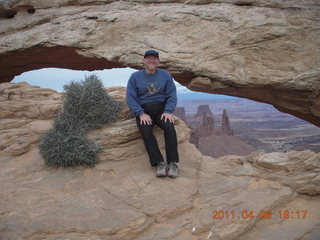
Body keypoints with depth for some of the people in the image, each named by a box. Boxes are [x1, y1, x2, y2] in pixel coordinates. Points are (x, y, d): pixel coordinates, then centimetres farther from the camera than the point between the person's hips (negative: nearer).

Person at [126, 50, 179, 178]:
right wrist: (141, 114, -16)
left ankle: (173, 163, -28)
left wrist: (168, 111, -14)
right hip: (143, 110, 0)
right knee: (145, 130, -31)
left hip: (161, 108, 1)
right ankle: (159, 163, -31)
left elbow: (172, 95, 4)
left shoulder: (165, 75, 9)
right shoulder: (135, 76, 6)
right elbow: (130, 98, -2)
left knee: (169, 127, -30)